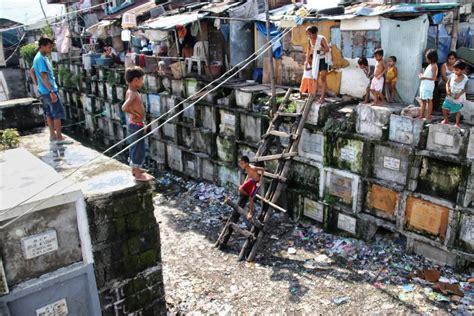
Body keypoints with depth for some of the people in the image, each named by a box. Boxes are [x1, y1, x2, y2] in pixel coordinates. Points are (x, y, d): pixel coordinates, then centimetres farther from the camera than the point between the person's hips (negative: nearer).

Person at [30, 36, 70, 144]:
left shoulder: (38, 57, 14)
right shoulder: (41, 58, -17)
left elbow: (32, 71, 25)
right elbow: (43, 76, -23)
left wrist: (37, 85, 24)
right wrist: (51, 91, -25)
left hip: (43, 91, 10)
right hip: (48, 91, -10)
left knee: (49, 114, 13)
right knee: (58, 113, -6)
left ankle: (53, 135, 19)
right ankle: (59, 137, -4)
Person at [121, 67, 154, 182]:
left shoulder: (133, 92, 6)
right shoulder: (132, 94, -23)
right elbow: (124, 107, -37)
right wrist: (135, 114, -23)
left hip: (136, 124, 10)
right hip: (136, 125, -10)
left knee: (135, 147, 20)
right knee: (138, 148, 0)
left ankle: (135, 169, 35)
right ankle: (138, 174, 11)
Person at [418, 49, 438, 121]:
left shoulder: (434, 66, -13)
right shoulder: (430, 65, 14)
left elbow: (433, 78, -19)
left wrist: (424, 77, -17)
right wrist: (422, 75, 5)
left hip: (429, 86, -9)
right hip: (424, 85, 9)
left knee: (429, 100, -2)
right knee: (423, 100, 12)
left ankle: (428, 116, 3)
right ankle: (421, 115, 18)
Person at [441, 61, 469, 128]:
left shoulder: (465, 79, -18)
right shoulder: (452, 76, -13)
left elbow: (465, 89, -12)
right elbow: (447, 83, -1)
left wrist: (459, 94, -26)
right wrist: (447, 90, -19)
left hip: (459, 98, -2)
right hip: (450, 97, 2)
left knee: (458, 111, 13)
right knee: (444, 108, 6)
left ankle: (457, 123, 32)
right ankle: (445, 120, 32)